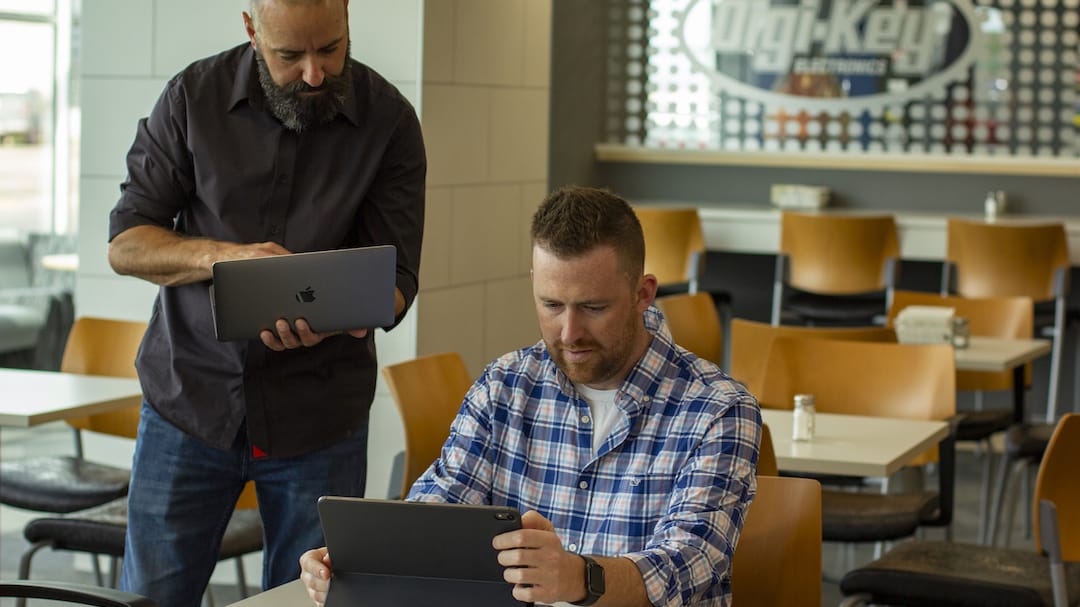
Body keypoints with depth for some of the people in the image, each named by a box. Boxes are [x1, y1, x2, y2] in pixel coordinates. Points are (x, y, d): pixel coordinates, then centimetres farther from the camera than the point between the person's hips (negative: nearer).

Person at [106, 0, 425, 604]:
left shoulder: (389, 119, -6)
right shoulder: (195, 95, -4)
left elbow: (395, 282, -5)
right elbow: (126, 242, -2)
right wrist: (222, 255, -22)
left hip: (319, 412, 0)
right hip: (191, 392, 1)